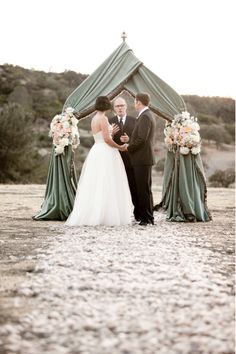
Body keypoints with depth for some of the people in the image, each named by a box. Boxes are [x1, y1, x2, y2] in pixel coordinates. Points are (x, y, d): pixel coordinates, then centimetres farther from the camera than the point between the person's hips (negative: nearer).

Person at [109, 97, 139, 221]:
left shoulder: (134, 121, 7)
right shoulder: (110, 122, 8)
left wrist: (129, 140, -15)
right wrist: (112, 134, -15)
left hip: (130, 158, 0)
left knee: (134, 187, 2)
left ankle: (138, 213, 9)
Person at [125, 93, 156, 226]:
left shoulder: (145, 116, -16)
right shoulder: (148, 115, 17)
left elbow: (141, 139, -23)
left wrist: (128, 147, -11)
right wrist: (130, 142, 10)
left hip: (143, 159, -11)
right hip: (144, 158, 11)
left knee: (144, 190, -6)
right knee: (144, 189, 14)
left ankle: (147, 218, -2)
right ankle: (148, 216, 19)